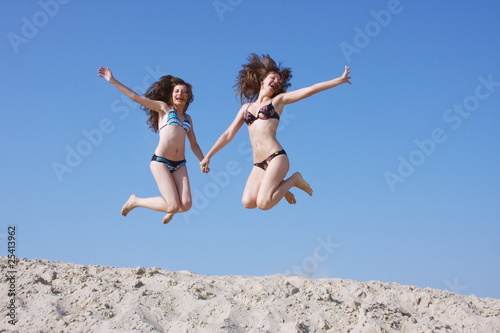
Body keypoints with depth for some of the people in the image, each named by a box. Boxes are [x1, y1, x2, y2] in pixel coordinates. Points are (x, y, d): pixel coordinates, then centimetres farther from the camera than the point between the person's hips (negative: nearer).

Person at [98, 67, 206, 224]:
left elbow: (194, 145, 26)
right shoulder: (163, 108, 9)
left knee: (186, 205, -15)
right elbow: (136, 97, 3)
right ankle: (135, 201, 10)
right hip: (160, 161, -5)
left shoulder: (187, 118, 22)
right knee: (173, 206, -16)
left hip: (180, 164, 5)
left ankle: (170, 210, 25)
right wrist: (113, 81, -2)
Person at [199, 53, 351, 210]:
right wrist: (208, 156, 19)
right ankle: (278, 185, 11)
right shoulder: (246, 107, 21)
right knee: (248, 202, -20)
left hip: (276, 157, -4)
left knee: (263, 203, -23)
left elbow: (311, 89, 7)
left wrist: (340, 80, 5)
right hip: (258, 164, 4)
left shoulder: (279, 100, 11)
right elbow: (228, 135, 23)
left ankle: (294, 180, 5)